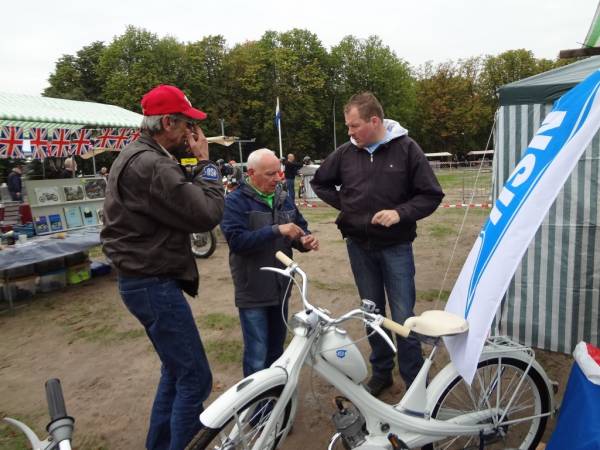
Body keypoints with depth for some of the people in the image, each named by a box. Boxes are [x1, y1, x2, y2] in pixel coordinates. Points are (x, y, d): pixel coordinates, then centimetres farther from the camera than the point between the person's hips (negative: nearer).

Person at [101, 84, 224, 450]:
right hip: (155, 285, -11)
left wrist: (194, 164, 2)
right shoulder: (150, 165, -22)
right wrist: (205, 162, -13)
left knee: (177, 370, 23)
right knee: (195, 378, -3)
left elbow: (181, 204, 14)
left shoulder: (139, 157, 13)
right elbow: (206, 214, -23)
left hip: (149, 280, 11)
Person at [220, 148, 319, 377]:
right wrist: (277, 231, -30)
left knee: (277, 348, 22)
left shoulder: (282, 198, 8)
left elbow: (300, 226, 15)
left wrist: (305, 240, -9)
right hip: (253, 291, -6)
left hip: (280, 287, 6)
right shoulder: (235, 201, -12)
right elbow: (236, 240, -24)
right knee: (257, 355, 1)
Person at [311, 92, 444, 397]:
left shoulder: (406, 148, -7)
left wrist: (400, 213, -20)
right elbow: (320, 183, 15)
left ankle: (415, 382, 17)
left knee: (403, 318, -1)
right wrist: (344, 205, 3)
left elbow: (431, 195, -6)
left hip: (395, 247, -3)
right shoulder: (345, 153, 0)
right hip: (359, 246, 3)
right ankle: (381, 372, 33)